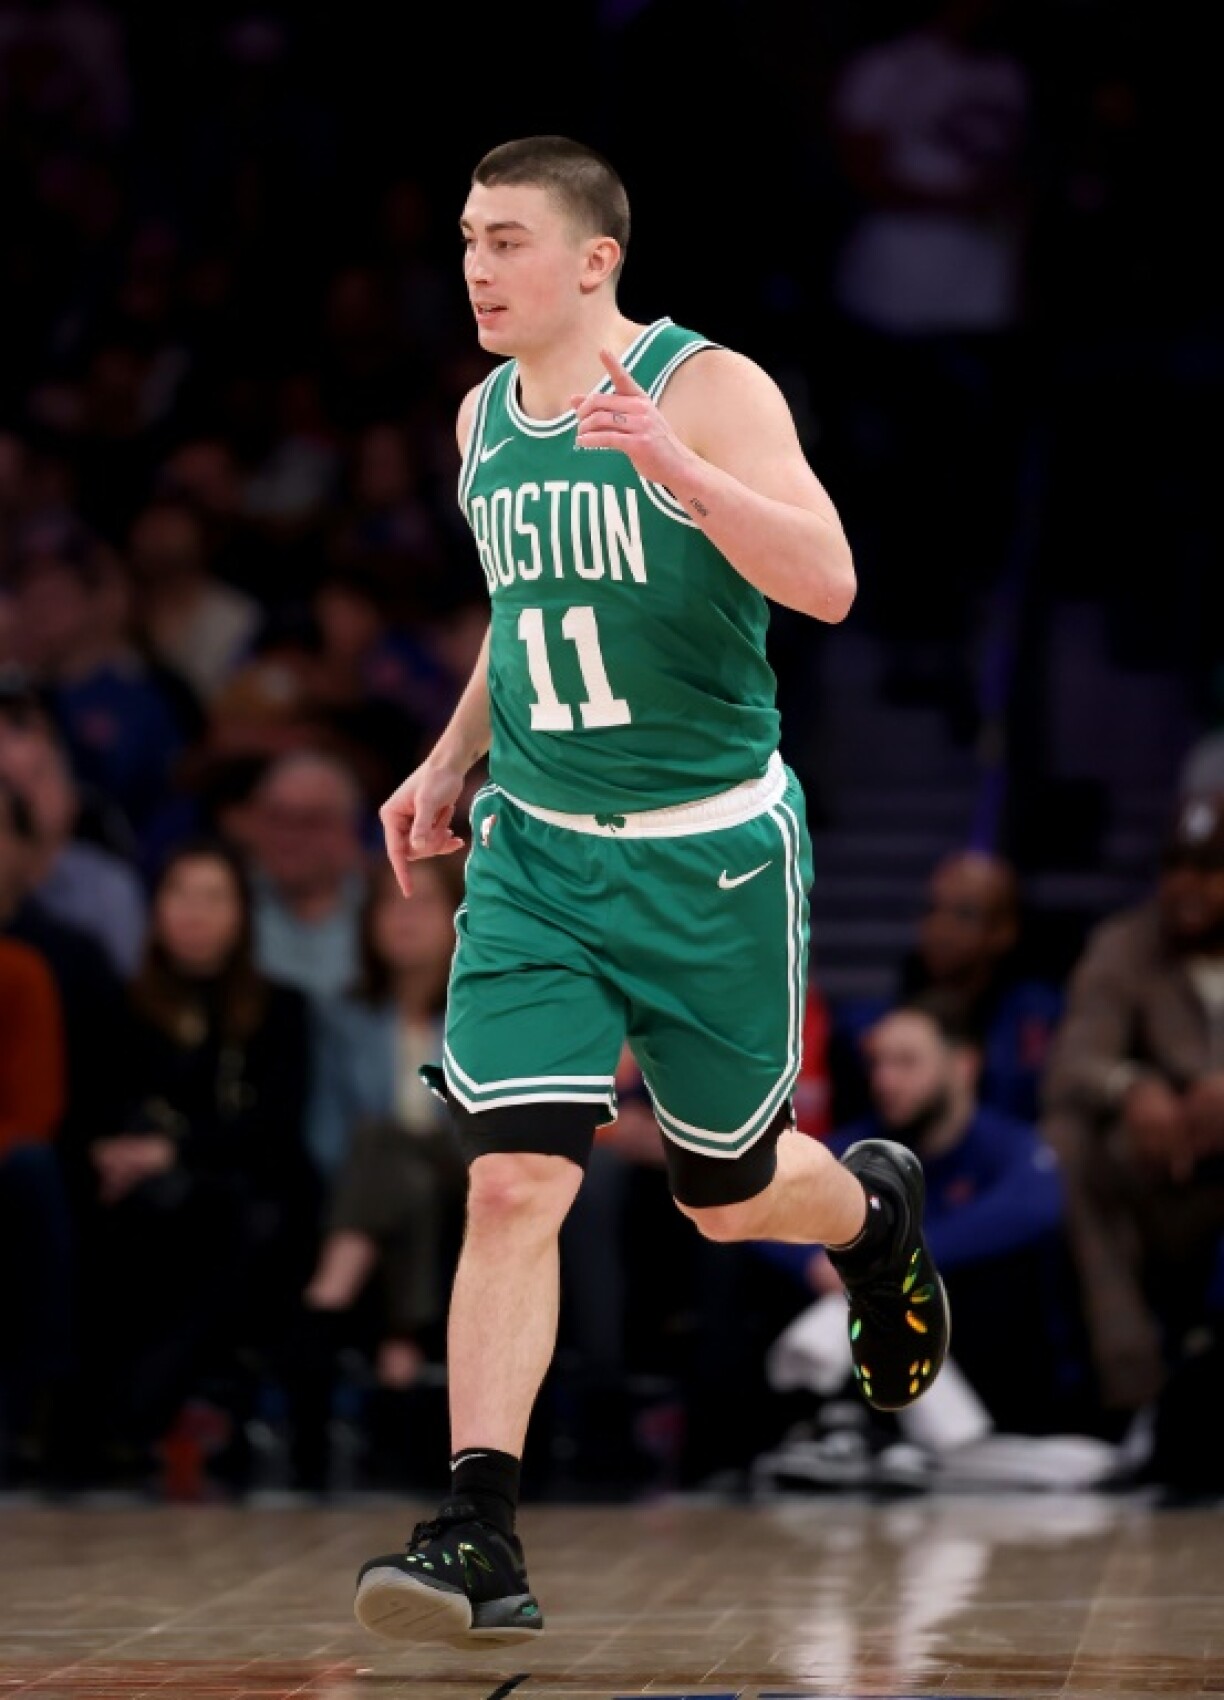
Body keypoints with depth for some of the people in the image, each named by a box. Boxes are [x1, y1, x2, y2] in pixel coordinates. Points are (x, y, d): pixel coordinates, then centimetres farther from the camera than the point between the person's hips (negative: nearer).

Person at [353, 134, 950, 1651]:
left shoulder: (707, 391, -13)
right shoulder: (482, 419, 7)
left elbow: (827, 584, -25)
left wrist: (668, 461, -36)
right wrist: (450, 762, 16)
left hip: (713, 855, -4)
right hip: (535, 855, 4)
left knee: (727, 1196, 12)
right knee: (511, 1183, -13)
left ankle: (875, 1209, 48)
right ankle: (480, 1538, -13)